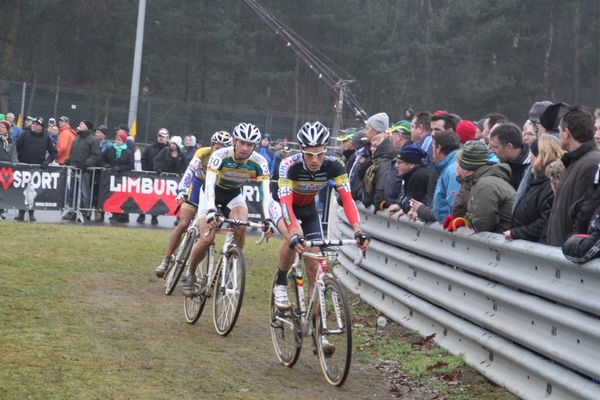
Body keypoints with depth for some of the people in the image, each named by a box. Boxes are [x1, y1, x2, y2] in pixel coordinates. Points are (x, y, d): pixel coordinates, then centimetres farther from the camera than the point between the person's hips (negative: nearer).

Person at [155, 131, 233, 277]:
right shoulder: (203, 153, -27)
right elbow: (189, 172, -38)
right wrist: (182, 191, -53)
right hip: (198, 184, -1)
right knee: (183, 224, -12)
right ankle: (166, 261, -5)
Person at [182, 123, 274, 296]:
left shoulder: (259, 162, -24)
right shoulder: (220, 156, -32)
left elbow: (265, 192, -30)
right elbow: (209, 185, -40)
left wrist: (267, 220, -45)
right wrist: (211, 211, -57)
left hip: (234, 195, 2)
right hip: (212, 193, -2)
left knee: (241, 227, -28)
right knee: (207, 239, -17)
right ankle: (190, 274, 10)